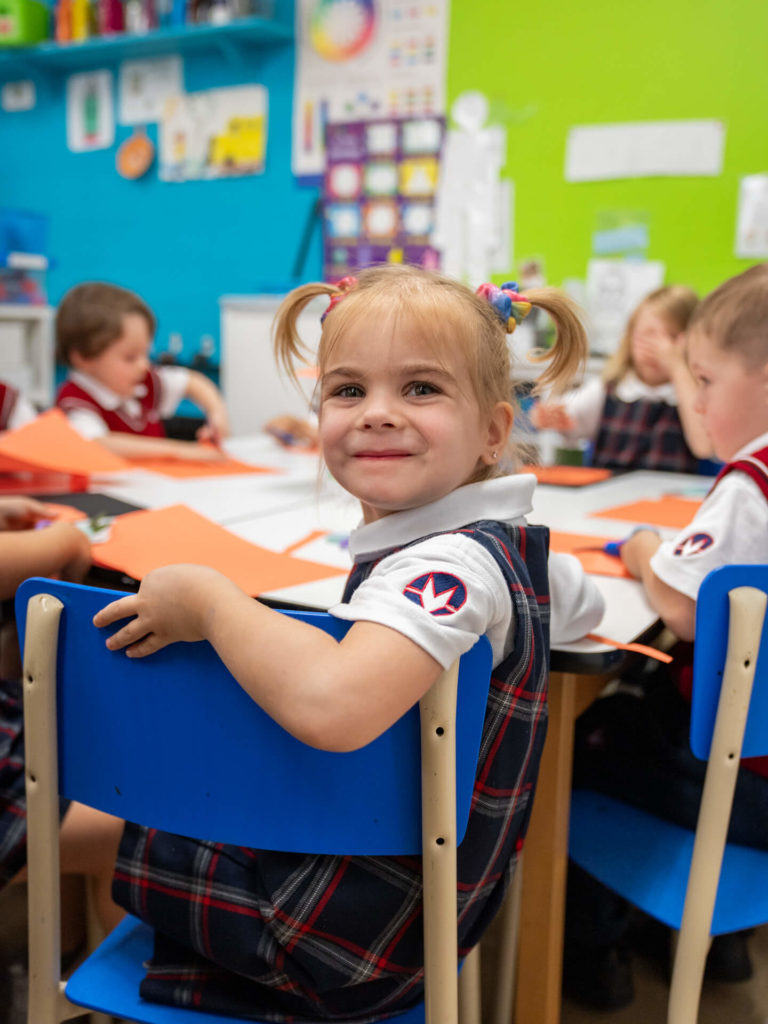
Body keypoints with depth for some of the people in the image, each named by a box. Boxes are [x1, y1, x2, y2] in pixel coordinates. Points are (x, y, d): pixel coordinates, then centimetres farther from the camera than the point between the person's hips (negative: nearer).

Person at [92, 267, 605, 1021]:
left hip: (353, 943, -9)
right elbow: (585, 606, 22)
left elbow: (331, 705, -49)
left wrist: (206, 597, -33)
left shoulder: (448, 563, -30)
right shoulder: (510, 544, -1)